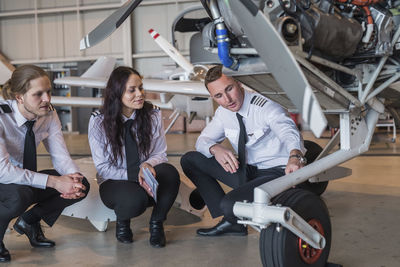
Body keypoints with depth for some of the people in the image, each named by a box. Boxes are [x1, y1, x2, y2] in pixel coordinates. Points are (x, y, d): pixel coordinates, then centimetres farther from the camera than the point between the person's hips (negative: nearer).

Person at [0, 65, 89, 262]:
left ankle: (29, 221, 9)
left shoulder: (49, 114, -9)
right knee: (19, 196, -40)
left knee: (81, 186, -13)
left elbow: (61, 156, -7)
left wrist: (74, 179, -31)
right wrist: (53, 181, -38)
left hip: (26, 179, 6)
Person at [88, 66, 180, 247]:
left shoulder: (153, 115, -3)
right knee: (135, 199, -37)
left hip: (146, 178, 2)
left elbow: (160, 154, 2)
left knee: (169, 172, -33)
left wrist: (148, 165, -24)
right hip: (115, 183, -2)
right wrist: (134, 176, -24)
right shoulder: (98, 121, -9)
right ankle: (122, 221, 2)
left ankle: (156, 223, -8)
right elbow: (103, 167, -8)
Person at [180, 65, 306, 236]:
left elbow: (289, 132, -39)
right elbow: (203, 140, 8)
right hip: (246, 171, 8)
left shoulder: (266, 108, -21)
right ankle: (230, 222, 0)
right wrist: (216, 149, -18)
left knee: (230, 205, -33)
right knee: (189, 160, 1)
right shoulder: (223, 113, 1)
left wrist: (295, 157, -64)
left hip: (276, 172, -8)